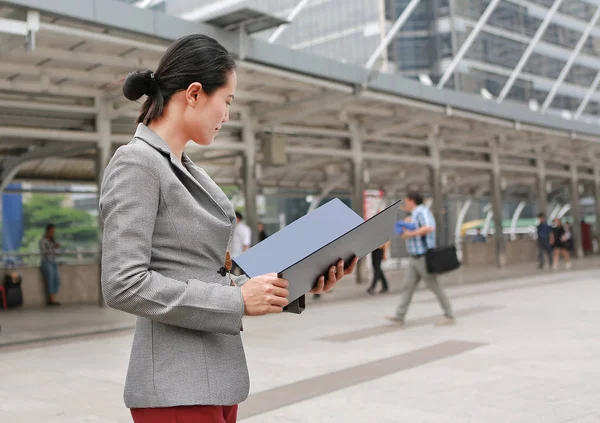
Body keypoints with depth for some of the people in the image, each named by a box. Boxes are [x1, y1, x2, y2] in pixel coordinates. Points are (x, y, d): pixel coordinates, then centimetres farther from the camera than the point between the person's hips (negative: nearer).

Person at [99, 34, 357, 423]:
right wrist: (239, 300, -19)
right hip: (177, 389, -9)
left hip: (216, 377, 9)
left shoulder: (188, 171, 14)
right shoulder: (136, 164, -13)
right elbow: (124, 285, -21)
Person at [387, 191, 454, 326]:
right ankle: (399, 317, 1)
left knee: (434, 287, -3)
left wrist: (411, 234, -23)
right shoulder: (417, 214, 16)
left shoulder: (422, 211, -15)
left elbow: (429, 228, -33)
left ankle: (449, 316, 5)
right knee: (408, 286, 3)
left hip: (423, 257, -10)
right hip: (415, 258, 10)